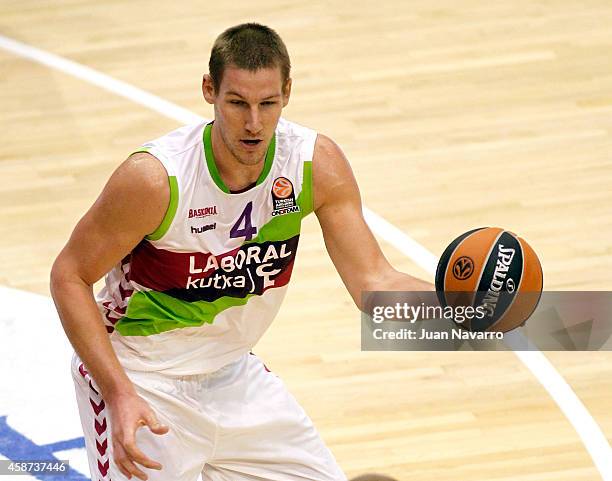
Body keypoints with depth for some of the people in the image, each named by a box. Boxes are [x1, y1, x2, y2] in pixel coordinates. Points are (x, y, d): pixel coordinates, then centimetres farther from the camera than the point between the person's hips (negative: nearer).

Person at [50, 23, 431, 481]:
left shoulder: (318, 164, -15)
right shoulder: (155, 177, -28)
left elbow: (375, 283, -13)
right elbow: (69, 276, -18)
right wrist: (120, 394, -27)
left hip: (235, 374, 5)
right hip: (142, 379, -5)